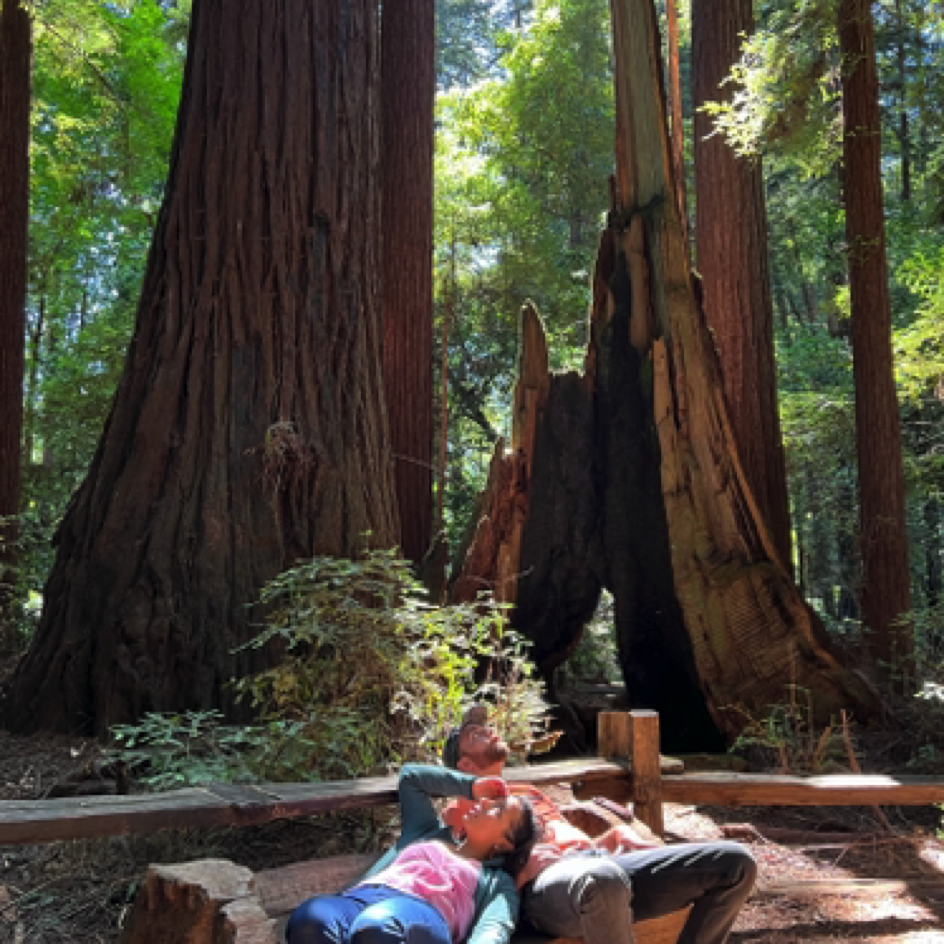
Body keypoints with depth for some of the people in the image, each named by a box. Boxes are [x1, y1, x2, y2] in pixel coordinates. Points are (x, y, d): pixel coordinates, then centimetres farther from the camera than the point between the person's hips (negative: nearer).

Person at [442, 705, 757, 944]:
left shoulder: (530, 792, 39)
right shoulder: (459, 811, 20)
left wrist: (621, 834, 14)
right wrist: (523, 867, -12)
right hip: (542, 882, -7)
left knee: (736, 862, -8)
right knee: (603, 880, -45)